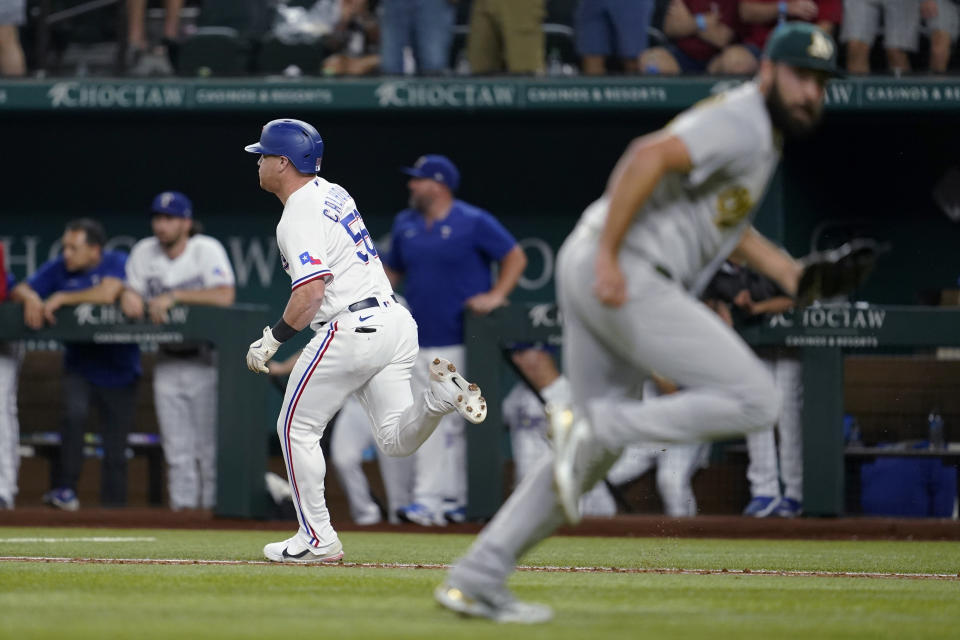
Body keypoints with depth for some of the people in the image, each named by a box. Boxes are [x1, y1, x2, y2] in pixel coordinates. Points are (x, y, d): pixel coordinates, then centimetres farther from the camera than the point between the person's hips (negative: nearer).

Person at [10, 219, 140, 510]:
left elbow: (107, 294, -26)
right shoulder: (58, 268, 1)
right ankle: (63, 488, -18)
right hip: (79, 366, 1)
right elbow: (19, 291, 1)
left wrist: (61, 298, -20)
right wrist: (31, 297, -23)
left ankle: (113, 507, 10)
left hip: (118, 369, -1)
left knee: (115, 449, 0)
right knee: (74, 413, -27)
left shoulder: (117, 263, -8)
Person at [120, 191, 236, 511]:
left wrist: (173, 296, -27)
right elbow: (131, 293, 9)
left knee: (210, 446, -7)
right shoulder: (144, 253, 3)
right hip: (168, 361, 5)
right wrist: (130, 298, -16)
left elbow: (225, 295, -26)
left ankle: (213, 506, -2)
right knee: (177, 450, 5)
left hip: (205, 361, -5)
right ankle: (182, 510, 8)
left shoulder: (207, 250, -13)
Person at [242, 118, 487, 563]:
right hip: (395, 321, 9)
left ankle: (318, 539, 6)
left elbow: (311, 293, -22)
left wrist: (272, 340, -13)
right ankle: (440, 393, -18)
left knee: (296, 427, 5)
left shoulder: (297, 218, -12)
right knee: (396, 439, 8)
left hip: (350, 330, -9)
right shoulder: (333, 193, 17)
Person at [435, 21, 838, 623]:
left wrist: (786, 270, 20)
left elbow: (722, 218, 35)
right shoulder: (741, 123, -10)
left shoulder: (761, 136, 22)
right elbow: (649, 156, -24)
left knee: (595, 451, 13)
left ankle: (476, 579, 12)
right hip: (627, 277, -10)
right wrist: (608, 255, -26)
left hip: (606, 278, 10)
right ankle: (593, 426, -12)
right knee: (754, 399, -12)